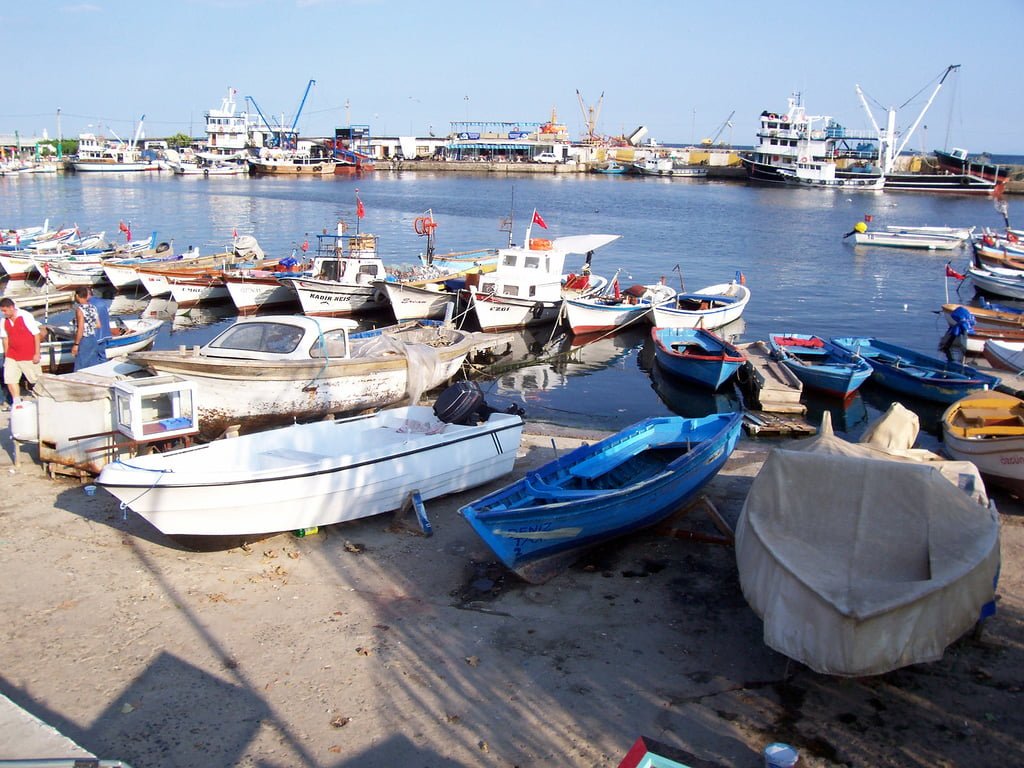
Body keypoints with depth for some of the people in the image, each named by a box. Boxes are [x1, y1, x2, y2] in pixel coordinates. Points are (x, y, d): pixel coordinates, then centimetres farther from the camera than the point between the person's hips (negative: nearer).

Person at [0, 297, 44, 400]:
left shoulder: (25, 317, -12)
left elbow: (36, 334, -11)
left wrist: (37, 353, -12)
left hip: (29, 356, -5)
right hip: (12, 356, 5)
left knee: (37, 379, 5)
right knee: (10, 379, -2)